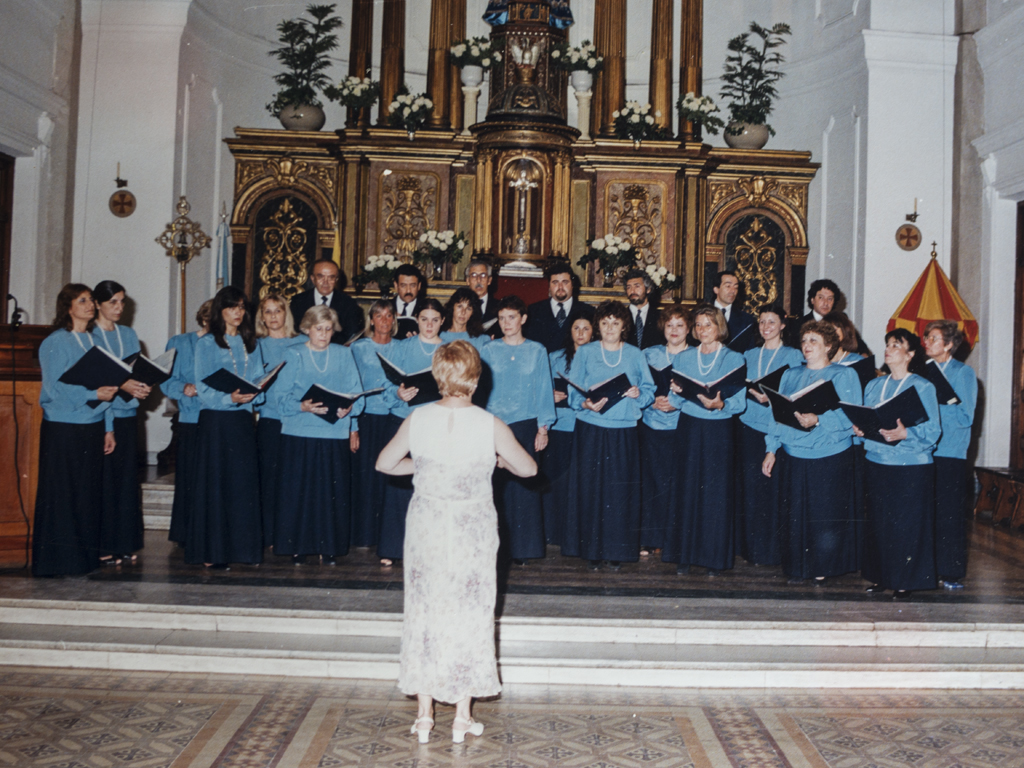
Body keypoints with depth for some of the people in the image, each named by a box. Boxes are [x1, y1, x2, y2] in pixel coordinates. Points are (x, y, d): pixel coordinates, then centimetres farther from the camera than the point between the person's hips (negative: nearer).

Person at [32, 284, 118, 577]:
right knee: (61, 495, 0)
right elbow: (54, 389, -12)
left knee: (89, 494, 8)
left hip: (93, 427, 6)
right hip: (63, 429, -6)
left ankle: (85, 557, 17)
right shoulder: (55, 343, -5)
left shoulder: (94, 341, 13)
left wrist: (108, 428, 11)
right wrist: (93, 394, -20)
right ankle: (60, 561, 9)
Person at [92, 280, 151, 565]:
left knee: (127, 478, 6)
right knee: (103, 480, -5)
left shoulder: (129, 335, 16)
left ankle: (125, 543, 13)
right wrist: (121, 385, -22)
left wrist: (143, 386, -6)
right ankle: (103, 546, 3)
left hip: (127, 415, 5)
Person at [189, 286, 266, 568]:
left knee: (245, 484, 3)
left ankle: (241, 546, 12)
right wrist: (229, 398, -22)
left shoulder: (251, 344, 14)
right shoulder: (206, 344, 0)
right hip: (216, 420, -4)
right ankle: (212, 552, 2)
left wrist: (250, 394, -9)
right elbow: (203, 388, -7)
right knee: (215, 484, -3)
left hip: (243, 420, 4)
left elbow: (259, 379, 12)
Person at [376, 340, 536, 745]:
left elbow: (384, 464, 5)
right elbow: (528, 469, 0)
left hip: (426, 527, 2)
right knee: (469, 614, 11)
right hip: (473, 532, -1)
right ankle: (462, 718, 20)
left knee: (425, 611, 14)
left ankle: (424, 715, 22)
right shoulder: (491, 426, -14)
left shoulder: (417, 419, -8)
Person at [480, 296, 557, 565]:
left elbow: (544, 390, 7)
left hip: (524, 424, 0)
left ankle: (521, 547, 10)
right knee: (494, 484, -4)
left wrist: (543, 428, 2)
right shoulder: (489, 350, 7)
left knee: (524, 485, -1)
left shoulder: (537, 351, 6)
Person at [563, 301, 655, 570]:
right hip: (591, 430, -1)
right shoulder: (585, 353, 6)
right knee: (590, 487, -1)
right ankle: (592, 549, 10)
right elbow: (574, 392, 1)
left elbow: (650, 391, 7)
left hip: (624, 431, 1)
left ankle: (617, 551, 12)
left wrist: (638, 394, -15)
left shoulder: (635, 355, 10)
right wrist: (586, 404, -19)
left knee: (621, 492, 1)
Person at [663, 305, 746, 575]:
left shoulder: (734, 359, 1)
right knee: (686, 490, 1)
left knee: (715, 492, 0)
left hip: (718, 431, -2)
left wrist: (719, 404, -25)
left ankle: (713, 557, 11)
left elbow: (739, 403, -7)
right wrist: (676, 391, -14)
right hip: (688, 427, 2)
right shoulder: (686, 357, 10)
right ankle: (684, 554, 11)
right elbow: (676, 399, 7)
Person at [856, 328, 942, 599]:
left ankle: (905, 582, 9)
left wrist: (905, 434, -26)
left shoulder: (923, 387, -3)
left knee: (907, 524, -2)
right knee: (878, 522, 7)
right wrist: (859, 429, -6)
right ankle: (880, 576, 19)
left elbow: (932, 432, -9)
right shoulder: (874, 385, 14)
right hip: (876, 463, 5)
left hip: (911, 468, -5)